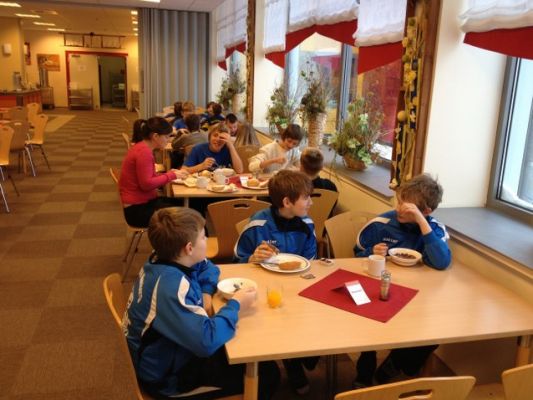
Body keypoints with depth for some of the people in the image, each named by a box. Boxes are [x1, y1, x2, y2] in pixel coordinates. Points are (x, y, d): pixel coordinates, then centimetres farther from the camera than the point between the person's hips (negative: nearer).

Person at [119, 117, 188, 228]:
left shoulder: (142, 148, 11)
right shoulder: (144, 151, -20)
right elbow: (147, 184, -24)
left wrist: (169, 174, 2)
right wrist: (171, 176, -14)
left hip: (142, 202, 10)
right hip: (138, 209, -10)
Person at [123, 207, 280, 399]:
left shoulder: (166, 260, -7)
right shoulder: (170, 286, -35)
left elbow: (208, 268, 12)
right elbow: (207, 341, -43)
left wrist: (206, 293, -9)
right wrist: (235, 305, -25)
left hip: (170, 352, 9)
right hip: (168, 375, -9)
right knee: (267, 373, -4)